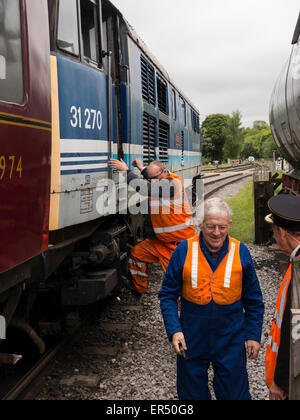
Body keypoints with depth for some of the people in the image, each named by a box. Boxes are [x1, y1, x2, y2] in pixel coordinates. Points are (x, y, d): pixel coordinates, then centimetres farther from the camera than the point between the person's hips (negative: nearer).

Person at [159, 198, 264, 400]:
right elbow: (168, 295, -3)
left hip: (231, 340, 0)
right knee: (192, 393, 17)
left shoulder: (241, 252, -5)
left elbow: (253, 300, 4)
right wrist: (174, 330, -12)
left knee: (234, 392, 12)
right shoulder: (184, 251, -9)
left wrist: (254, 335, 1)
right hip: (191, 340, 0)